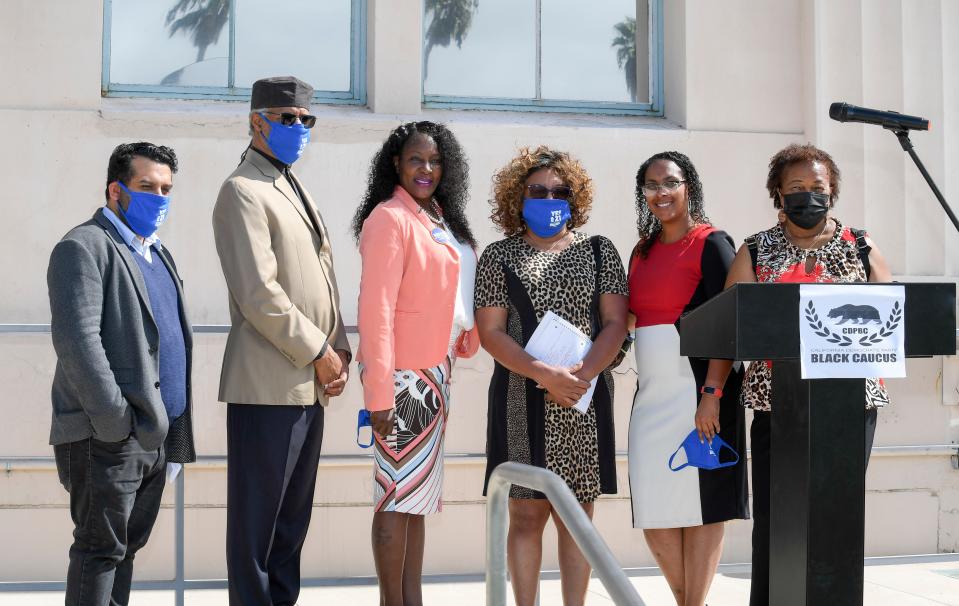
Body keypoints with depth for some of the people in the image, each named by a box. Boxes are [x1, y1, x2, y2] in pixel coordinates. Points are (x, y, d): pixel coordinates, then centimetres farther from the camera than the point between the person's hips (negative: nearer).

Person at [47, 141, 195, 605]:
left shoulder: (156, 253, 20)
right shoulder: (84, 247, -8)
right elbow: (76, 338, -18)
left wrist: (171, 425, 16)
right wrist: (115, 419, -21)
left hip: (156, 435, 8)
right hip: (110, 437, -8)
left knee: (127, 545, 12)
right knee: (101, 548, -4)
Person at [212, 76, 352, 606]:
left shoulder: (296, 191, 19)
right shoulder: (243, 191, -9)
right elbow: (259, 295, -17)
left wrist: (339, 349, 6)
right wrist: (319, 351, -11)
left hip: (309, 383, 9)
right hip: (269, 382, -9)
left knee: (293, 516, 13)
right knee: (257, 518, -1)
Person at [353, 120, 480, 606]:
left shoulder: (438, 220, 13)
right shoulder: (389, 219, -13)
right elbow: (376, 309, -18)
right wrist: (379, 393, -22)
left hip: (434, 374, 9)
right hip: (403, 375, -9)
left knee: (418, 492, 13)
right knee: (397, 491, -4)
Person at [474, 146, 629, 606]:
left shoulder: (599, 252, 12)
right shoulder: (499, 256, 7)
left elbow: (615, 323, 4)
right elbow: (490, 332, -2)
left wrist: (584, 373, -14)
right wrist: (545, 374, -16)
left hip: (585, 402, 2)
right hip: (522, 400, -1)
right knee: (527, 513, -1)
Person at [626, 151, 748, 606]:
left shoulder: (710, 243, -3)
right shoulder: (643, 251, 17)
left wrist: (712, 393, -20)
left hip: (698, 386, -7)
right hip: (652, 392, 7)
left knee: (699, 502, -3)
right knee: (653, 511, 5)